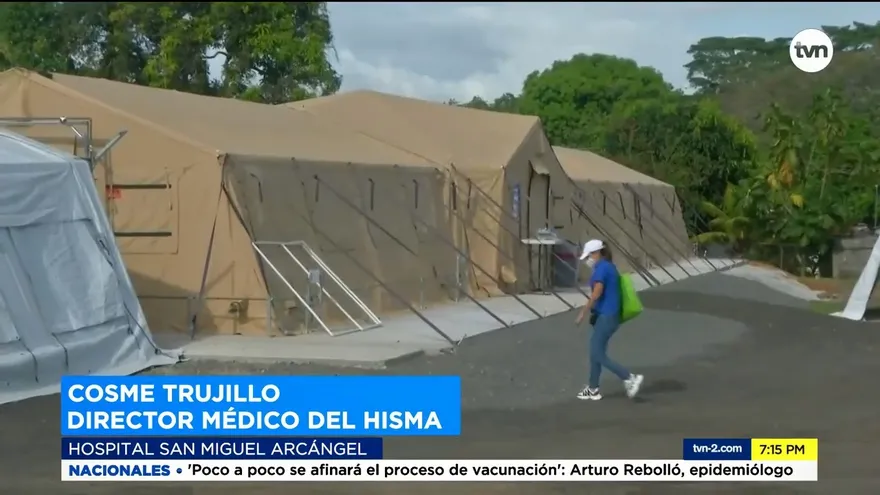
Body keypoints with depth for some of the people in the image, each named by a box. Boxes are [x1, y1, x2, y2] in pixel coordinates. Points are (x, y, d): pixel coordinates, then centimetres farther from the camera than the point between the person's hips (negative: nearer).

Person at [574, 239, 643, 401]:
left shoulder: (601, 268, -16)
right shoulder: (609, 266, 14)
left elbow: (596, 293, -21)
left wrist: (582, 313, -14)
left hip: (606, 317, -10)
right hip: (608, 315, 10)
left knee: (598, 355, -5)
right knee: (595, 352, 15)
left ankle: (630, 378, -6)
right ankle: (593, 389, 22)